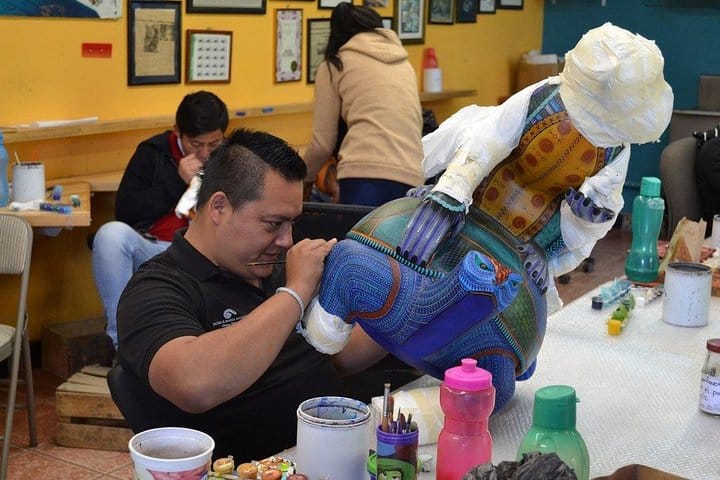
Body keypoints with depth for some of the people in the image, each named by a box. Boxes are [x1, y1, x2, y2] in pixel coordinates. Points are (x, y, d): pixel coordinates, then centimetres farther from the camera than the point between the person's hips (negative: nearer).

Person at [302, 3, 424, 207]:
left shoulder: (333, 65, 13)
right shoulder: (404, 64, 26)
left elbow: (323, 143, 12)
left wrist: (304, 178, 30)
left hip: (365, 176, -4)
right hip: (411, 178, 4)